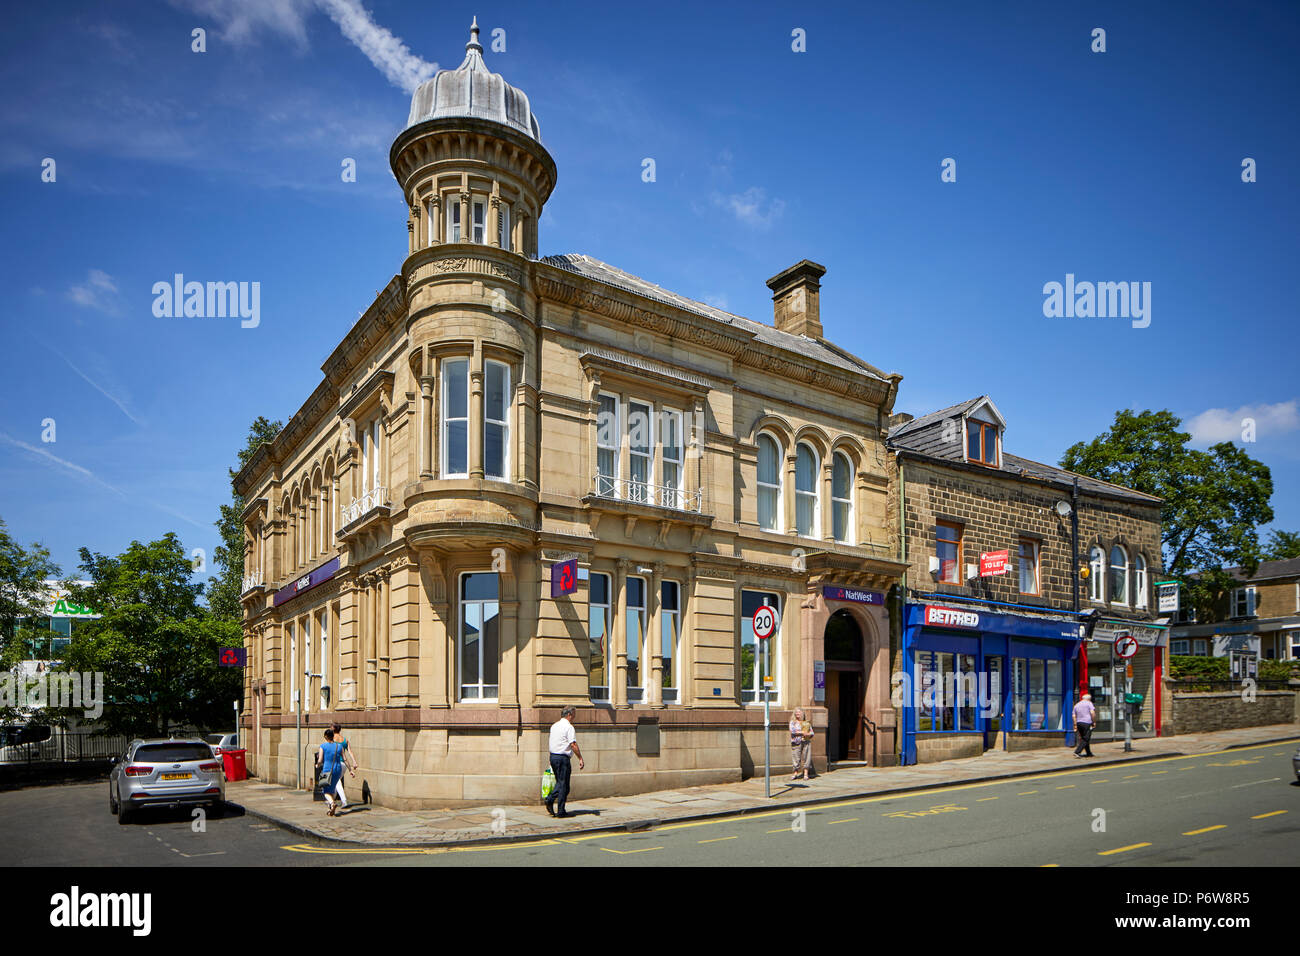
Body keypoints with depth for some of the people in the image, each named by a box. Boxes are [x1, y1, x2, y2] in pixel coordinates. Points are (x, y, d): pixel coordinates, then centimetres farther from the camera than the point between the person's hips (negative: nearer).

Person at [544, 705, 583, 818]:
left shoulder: (554, 726, 13)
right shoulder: (569, 727, -13)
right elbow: (573, 745, -18)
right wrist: (580, 759, -15)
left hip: (552, 756, 8)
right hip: (563, 758, -8)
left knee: (559, 782, 19)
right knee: (564, 784, 1)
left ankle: (550, 799, 0)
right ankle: (560, 811, 4)